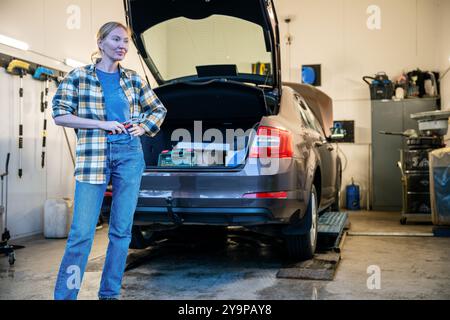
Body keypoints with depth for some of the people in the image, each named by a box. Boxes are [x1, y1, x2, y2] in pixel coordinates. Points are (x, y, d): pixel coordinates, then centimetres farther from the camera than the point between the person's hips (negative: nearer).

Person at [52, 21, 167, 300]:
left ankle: (110, 293, 18)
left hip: (130, 154, 3)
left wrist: (143, 128, 4)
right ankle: (64, 295, 6)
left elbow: (159, 110, 23)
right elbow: (60, 114, -2)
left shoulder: (134, 80, 11)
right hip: (93, 156, -3)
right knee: (82, 232, -7)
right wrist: (101, 124, -10)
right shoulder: (79, 76, 3)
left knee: (122, 230, 6)